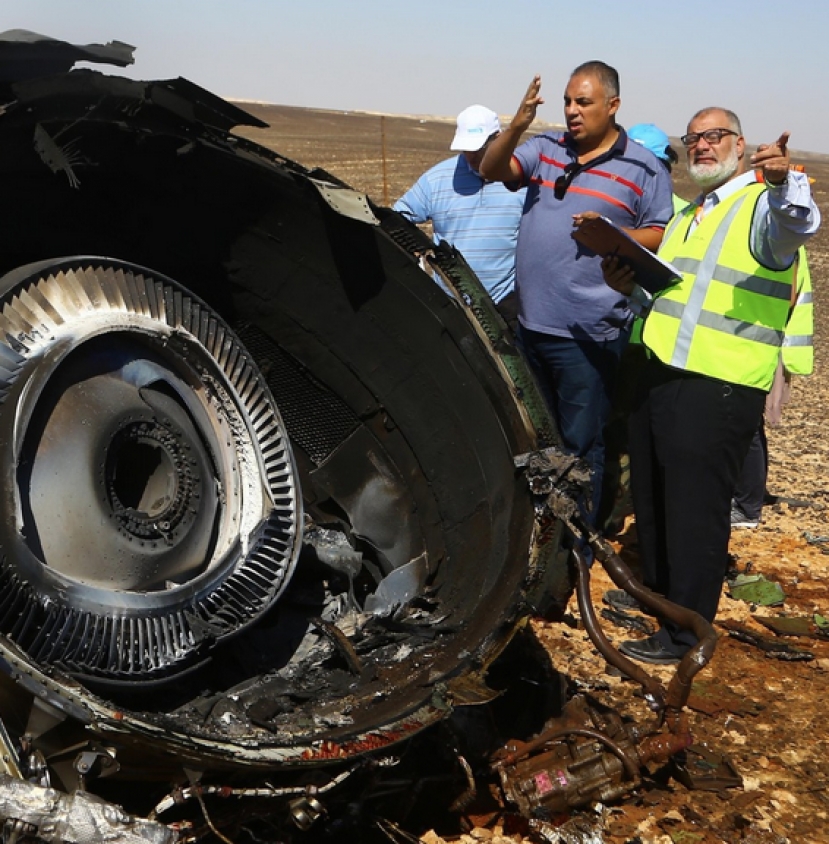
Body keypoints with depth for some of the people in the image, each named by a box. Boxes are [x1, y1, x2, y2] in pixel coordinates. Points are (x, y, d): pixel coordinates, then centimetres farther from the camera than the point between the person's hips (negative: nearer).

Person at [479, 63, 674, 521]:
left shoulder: (643, 168, -1)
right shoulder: (545, 148, 9)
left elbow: (664, 237, -1)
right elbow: (492, 170, -3)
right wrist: (516, 126, -20)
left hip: (588, 333, -5)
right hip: (530, 323, 5)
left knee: (580, 446, 0)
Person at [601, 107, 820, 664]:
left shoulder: (765, 204, -5)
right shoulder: (686, 216, 21)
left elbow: (800, 225, -29)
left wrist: (785, 181, -49)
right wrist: (632, 287, 9)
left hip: (719, 389, -8)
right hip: (661, 377, 8)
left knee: (696, 510, -4)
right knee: (651, 499, 18)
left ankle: (684, 632, 6)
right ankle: (657, 593, 36)